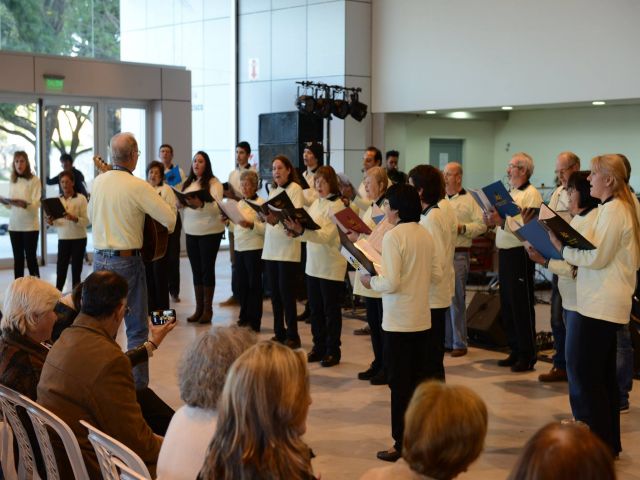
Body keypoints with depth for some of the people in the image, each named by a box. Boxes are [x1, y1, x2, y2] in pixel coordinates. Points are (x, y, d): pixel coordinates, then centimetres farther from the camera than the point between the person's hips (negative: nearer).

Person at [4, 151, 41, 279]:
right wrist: (4, 201, -7)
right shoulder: (12, 181, 9)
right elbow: (10, 205, 13)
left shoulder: (34, 180, -6)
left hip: (30, 225, -5)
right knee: (18, 258, 8)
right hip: (14, 225, 5)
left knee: (31, 257, -2)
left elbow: (36, 204, -13)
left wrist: (24, 204, -30)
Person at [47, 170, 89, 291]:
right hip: (63, 239, 3)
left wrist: (74, 218, -28)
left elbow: (86, 221, -11)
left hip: (78, 239, -3)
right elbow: (56, 221, 10)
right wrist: (51, 222, -12)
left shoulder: (81, 198, -5)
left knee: (76, 270, 2)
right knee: (60, 270, 0)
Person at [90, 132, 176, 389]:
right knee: (137, 328, 3)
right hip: (127, 260, -6)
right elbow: (169, 217, -14)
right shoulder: (138, 186, -15)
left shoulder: (98, 181, 3)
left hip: (100, 258, 6)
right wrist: (169, 228, 8)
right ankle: (138, 385, 4)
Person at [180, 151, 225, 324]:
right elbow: (180, 204, 13)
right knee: (196, 270, 9)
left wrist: (201, 204, -36)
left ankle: (208, 309, 7)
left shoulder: (214, 183, -8)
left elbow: (216, 207, -19)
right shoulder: (188, 183, 11)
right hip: (191, 232, 6)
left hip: (210, 232, -6)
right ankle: (199, 308, 15)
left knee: (207, 269, -1)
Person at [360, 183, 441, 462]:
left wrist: (370, 282, -4)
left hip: (399, 322, -7)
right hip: (422, 319, 7)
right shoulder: (426, 235, 5)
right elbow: (436, 276, 10)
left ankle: (403, 445, 8)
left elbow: (391, 283, -21)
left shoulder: (393, 236, -16)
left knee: (400, 385, 2)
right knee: (420, 381, 15)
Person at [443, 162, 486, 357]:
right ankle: (445, 341, 17)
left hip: (458, 255, -5)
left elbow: (481, 224, -6)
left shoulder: (470, 200, 0)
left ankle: (459, 343, 6)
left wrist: (461, 228, -16)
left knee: (456, 299, -3)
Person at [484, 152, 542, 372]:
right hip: (504, 254, 9)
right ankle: (515, 351, 23)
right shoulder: (511, 193, 18)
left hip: (519, 255, -9)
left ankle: (527, 355, 6)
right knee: (507, 306, 13)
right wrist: (493, 221, 3)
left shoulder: (531, 194, -10)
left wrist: (502, 220, -26)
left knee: (522, 306, -3)